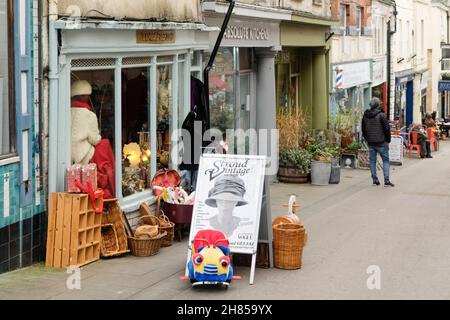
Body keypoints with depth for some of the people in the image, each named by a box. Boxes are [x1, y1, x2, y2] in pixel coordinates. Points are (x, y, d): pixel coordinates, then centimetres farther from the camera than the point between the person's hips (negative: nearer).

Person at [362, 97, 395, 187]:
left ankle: (375, 180, 10)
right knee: (385, 160, 3)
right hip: (381, 142, -5)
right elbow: (387, 128, -12)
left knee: (372, 161, 11)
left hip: (370, 143, 5)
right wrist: (388, 140, 0)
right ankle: (386, 181, -4)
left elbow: (363, 129, 14)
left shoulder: (365, 116, 6)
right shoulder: (381, 115, -12)